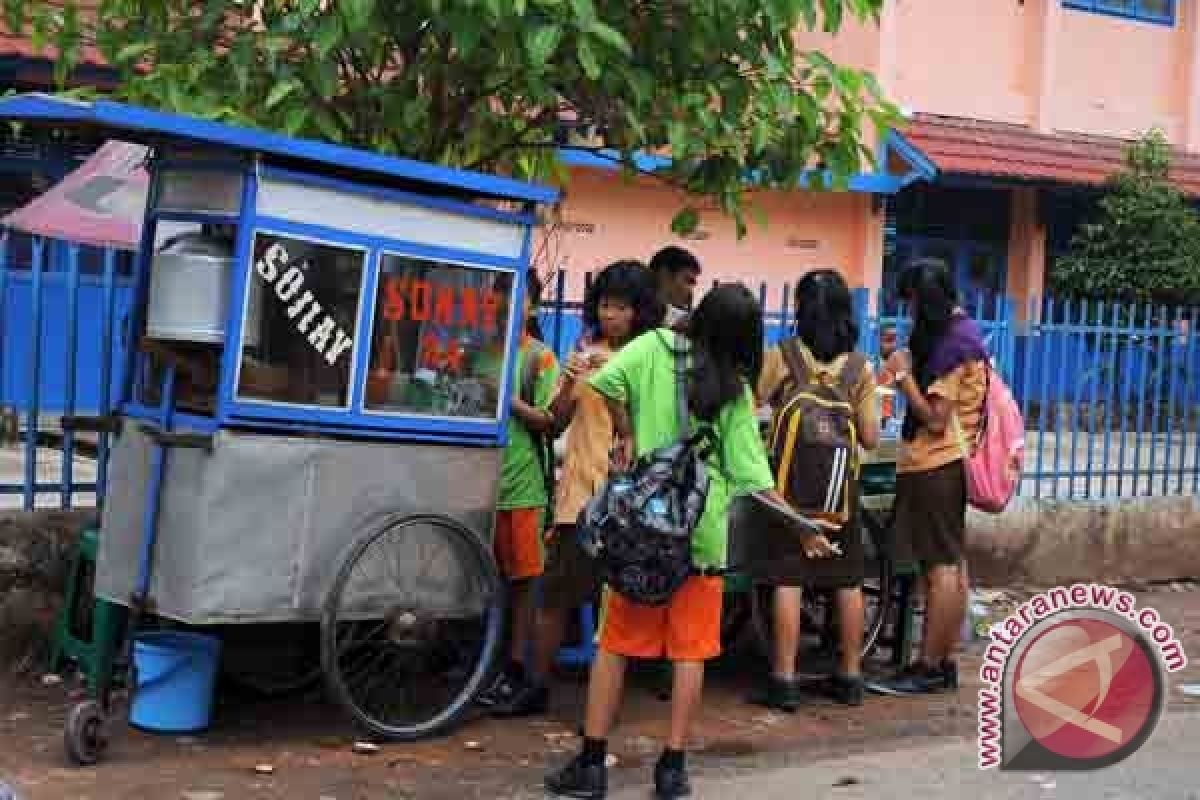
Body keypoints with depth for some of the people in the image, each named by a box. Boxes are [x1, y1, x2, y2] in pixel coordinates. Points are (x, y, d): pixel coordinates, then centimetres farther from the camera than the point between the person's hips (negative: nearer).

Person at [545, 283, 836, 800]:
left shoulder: (654, 346, -1)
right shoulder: (735, 389, 1)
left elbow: (605, 381, -18)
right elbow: (752, 475, 0)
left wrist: (627, 438, -2)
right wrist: (803, 528, 9)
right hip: (704, 530, 0)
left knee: (615, 643, 7)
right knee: (690, 650, 8)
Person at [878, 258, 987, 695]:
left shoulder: (950, 342, -18)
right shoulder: (963, 330, 13)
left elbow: (935, 418, -19)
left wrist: (902, 375, -12)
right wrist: (910, 372, 6)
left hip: (934, 467, -10)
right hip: (948, 464, 10)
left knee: (940, 568, -5)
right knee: (950, 566, 11)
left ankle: (929, 667, 0)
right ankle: (944, 662, 17)